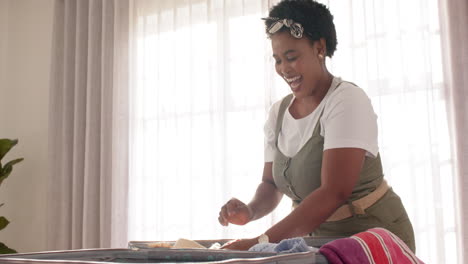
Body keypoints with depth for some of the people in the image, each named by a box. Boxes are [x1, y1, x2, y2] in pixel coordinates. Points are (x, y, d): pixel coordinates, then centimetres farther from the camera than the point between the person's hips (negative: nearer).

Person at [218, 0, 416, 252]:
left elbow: (334, 192, -25)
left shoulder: (347, 100, -16)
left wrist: (261, 241, -29)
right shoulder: (278, 113, 3)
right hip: (319, 238, 5)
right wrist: (250, 211, -14)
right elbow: (271, 184, 9)